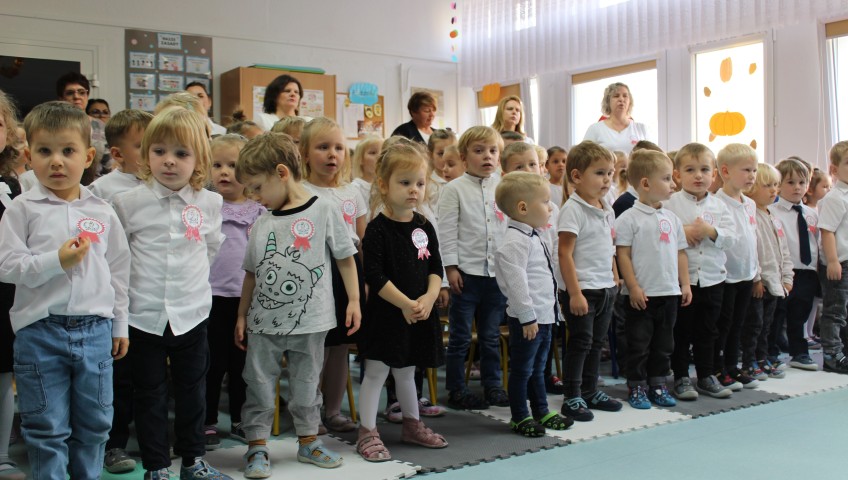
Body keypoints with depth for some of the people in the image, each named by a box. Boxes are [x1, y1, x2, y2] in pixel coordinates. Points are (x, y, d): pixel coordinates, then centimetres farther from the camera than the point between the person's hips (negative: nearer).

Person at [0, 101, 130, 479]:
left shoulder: (103, 212, 5)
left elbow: (118, 270, 10)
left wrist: (119, 325, 11)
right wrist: (58, 260, -21)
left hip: (95, 330, 3)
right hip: (41, 331, -3)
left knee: (95, 423, 15)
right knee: (47, 428, 7)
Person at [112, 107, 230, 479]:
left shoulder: (210, 203, -2)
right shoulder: (128, 203, -7)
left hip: (192, 313, 2)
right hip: (144, 314, -1)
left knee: (192, 391, 14)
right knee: (150, 394, 9)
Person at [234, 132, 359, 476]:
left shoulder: (324, 210, -6)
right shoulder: (261, 224, 5)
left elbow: (346, 258, -1)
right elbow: (252, 273, 12)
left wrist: (353, 300, -3)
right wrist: (242, 316, 13)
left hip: (309, 320, -3)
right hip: (264, 322, 3)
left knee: (306, 384, 12)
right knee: (259, 386, 7)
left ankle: (308, 440, 29)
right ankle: (257, 446, 20)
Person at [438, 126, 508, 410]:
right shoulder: (454, 189, -3)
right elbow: (447, 231, -6)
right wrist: (451, 268, -11)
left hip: (497, 272, 4)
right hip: (467, 272, -4)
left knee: (491, 335, 14)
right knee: (461, 336, 6)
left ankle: (493, 385, 26)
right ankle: (456, 390, 16)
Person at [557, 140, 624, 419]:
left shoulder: (606, 210, 10)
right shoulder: (573, 210, -15)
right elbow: (565, 254, -19)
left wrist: (615, 279, 16)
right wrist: (575, 293, -21)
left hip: (606, 289, 8)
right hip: (582, 290, -8)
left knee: (596, 343, 15)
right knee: (580, 343, -2)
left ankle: (590, 391, 28)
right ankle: (571, 398, 9)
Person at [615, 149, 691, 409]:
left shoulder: (672, 219, 9)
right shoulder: (629, 218, -10)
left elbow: (680, 253, 14)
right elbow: (623, 255, -12)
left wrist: (685, 284, 8)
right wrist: (633, 287, -15)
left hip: (669, 292, 6)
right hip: (641, 295, -6)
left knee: (663, 344, 14)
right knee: (639, 344, 4)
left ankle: (658, 385, 26)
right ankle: (637, 388, 15)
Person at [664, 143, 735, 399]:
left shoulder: (718, 206, 5)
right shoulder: (670, 203, -4)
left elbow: (730, 238, -1)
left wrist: (710, 231, -17)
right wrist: (681, 233, -19)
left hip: (713, 278, 3)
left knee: (707, 332, 13)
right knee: (680, 331, 5)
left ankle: (706, 376, 25)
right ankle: (681, 378, 16)